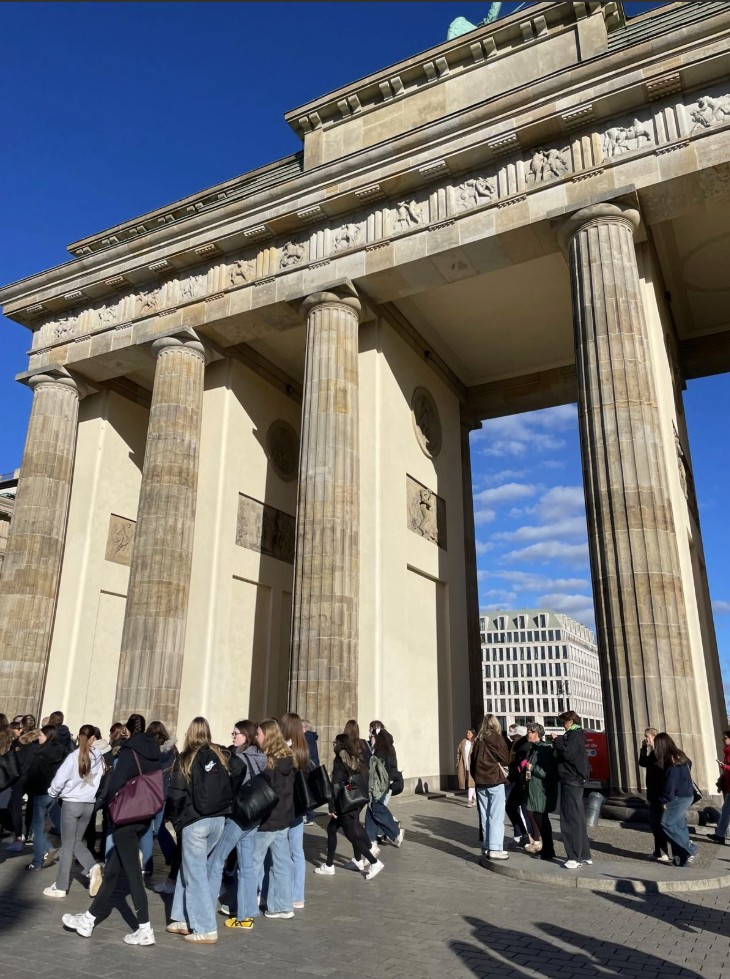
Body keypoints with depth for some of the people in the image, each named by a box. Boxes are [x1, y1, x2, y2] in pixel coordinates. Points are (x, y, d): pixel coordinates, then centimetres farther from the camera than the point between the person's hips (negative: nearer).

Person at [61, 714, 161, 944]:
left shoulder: (128, 751, -13)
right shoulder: (154, 752, 8)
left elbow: (115, 785, -18)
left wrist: (111, 804, 1)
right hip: (144, 816, 8)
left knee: (132, 872, -1)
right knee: (112, 869, 17)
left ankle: (145, 930, 1)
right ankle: (89, 919, 28)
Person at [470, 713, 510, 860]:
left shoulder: (478, 739, 9)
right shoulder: (496, 737, -5)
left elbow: (472, 761, 11)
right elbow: (506, 759, -4)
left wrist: (476, 776, 16)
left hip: (480, 782, 5)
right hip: (495, 781, -5)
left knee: (485, 816, 11)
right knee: (496, 816, -3)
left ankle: (486, 847, 15)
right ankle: (494, 849, -6)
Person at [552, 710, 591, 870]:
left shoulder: (575, 735, -12)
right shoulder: (574, 735, 17)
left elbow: (567, 753, -24)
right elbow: (567, 752, 17)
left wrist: (557, 740, -11)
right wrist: (559, 741, 6)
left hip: (571, 781, -10)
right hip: (574, 780, 10)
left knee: (571, 820, -9)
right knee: (578, 819, 14)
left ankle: (575, 858, -8)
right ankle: (585, 855, 21)